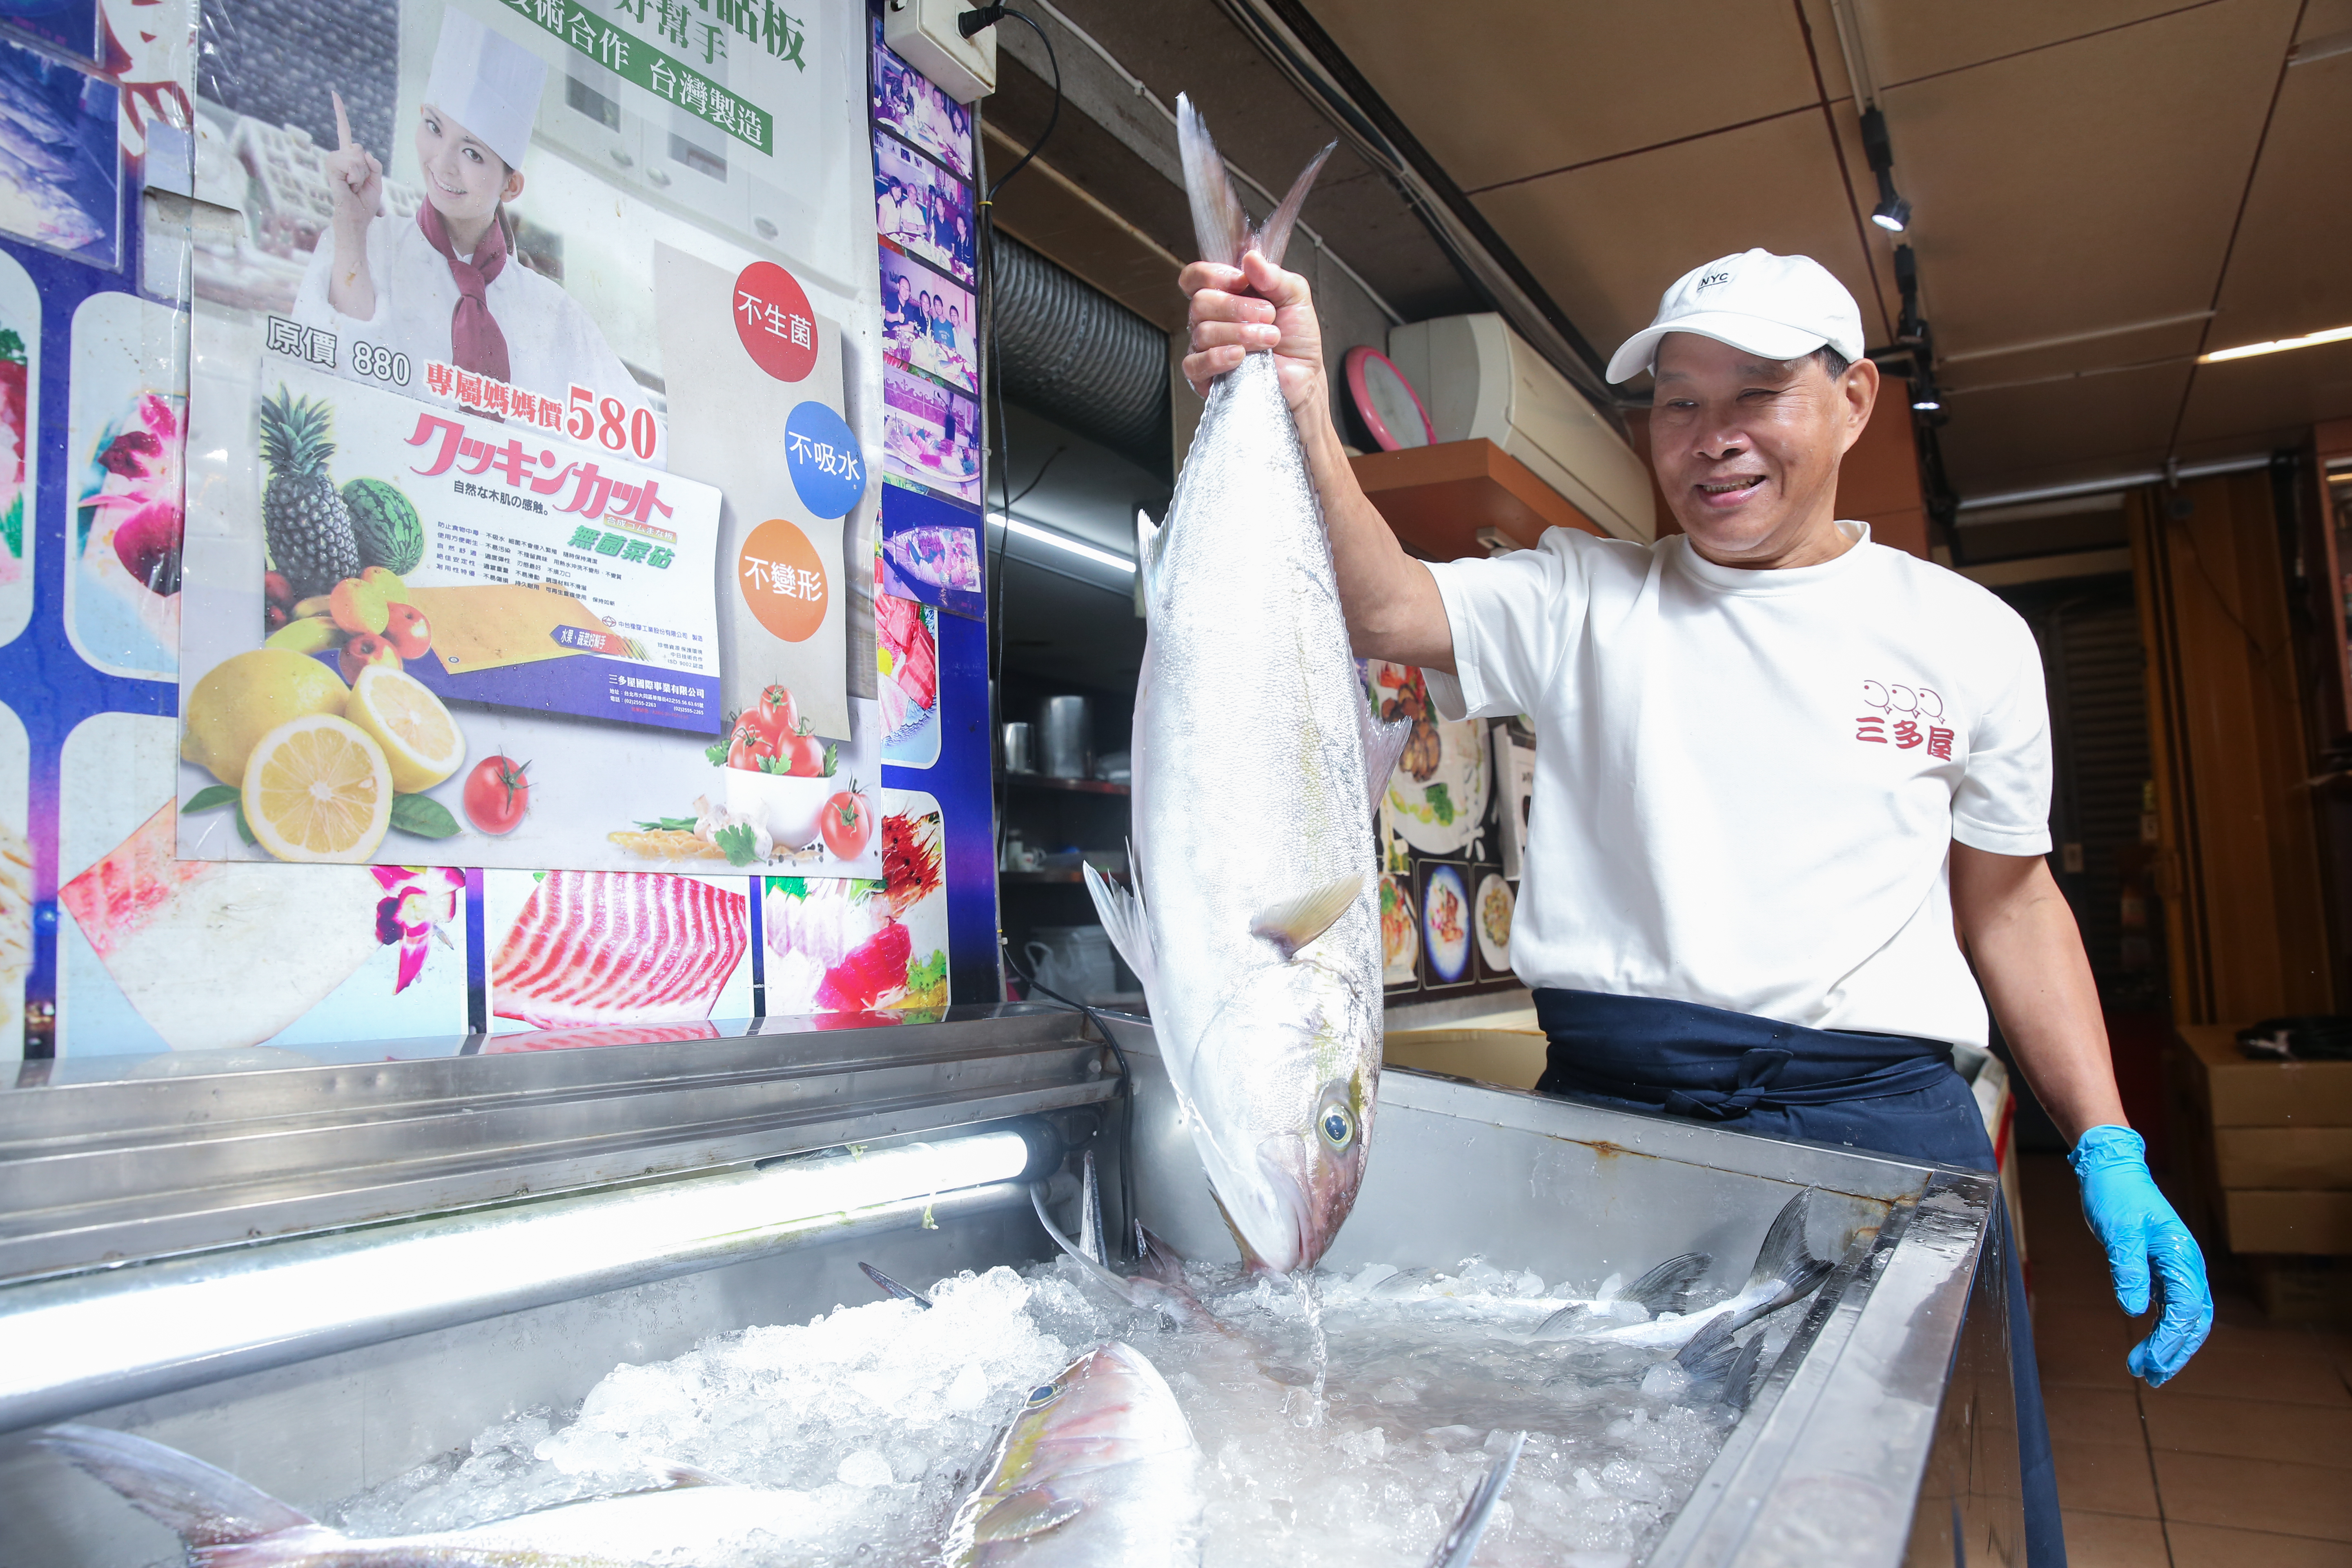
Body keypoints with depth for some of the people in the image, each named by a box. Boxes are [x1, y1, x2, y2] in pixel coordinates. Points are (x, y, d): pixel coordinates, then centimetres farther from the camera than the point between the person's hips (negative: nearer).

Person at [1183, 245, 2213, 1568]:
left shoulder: (1969, 634, 8)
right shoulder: (1582, 599, 4)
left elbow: (2008, 897, 14)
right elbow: (1384, 607, -13)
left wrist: (2111, 1151, 8)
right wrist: (1301, 415, -30)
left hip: (1883, 1111, 1)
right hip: (1609, 1100, 0)